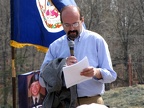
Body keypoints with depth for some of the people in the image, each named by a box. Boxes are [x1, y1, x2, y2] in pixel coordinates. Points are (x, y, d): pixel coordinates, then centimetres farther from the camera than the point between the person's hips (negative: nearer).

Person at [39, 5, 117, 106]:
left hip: (92, 101, -1)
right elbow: (43, 80, 0)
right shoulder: (55, 46, 6)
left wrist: (96, 72, -23)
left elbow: (111, 75, -2)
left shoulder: (96, 40, 1)